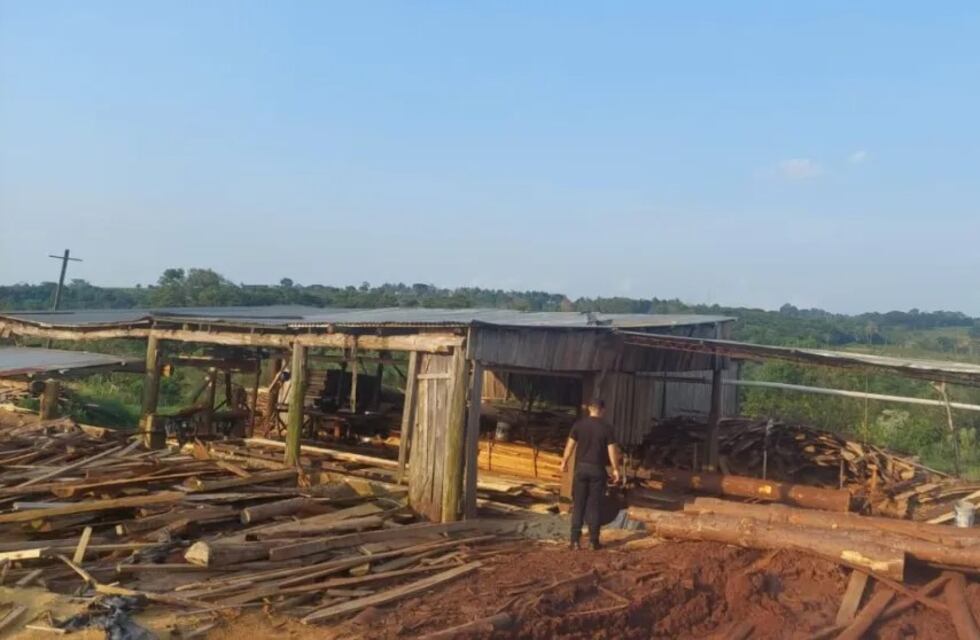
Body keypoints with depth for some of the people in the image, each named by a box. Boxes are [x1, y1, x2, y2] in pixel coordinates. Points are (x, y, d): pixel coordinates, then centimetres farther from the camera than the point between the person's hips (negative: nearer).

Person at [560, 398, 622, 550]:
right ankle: (593, 540, 9)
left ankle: (575, 540, 4)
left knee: (578, 504, 6)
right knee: (594, 505, 6)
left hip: (581, 468, 1)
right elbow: (612, 450, -5)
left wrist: (564, 462, 15)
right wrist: (616, 469, 4)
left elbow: (570, 445, 2)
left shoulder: (579, 424, -2)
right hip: (597, 469, -1)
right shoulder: (606, 428, -5)